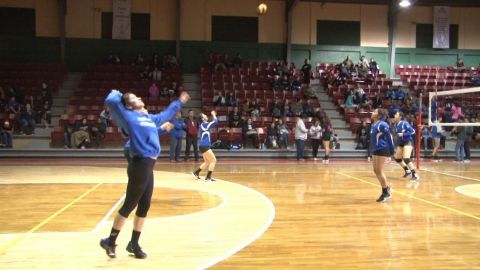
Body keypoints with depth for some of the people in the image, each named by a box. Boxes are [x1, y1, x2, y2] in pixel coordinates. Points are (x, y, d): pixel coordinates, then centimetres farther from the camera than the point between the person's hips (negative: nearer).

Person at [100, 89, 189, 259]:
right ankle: (110, 241, 15)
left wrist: (179, 102, 47)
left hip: (148, 166, 8)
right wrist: (117, 93, 3)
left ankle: (134, 244, 25)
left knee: (144, 206, 13)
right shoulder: (128, 117, -4)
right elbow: (111, 101, -18)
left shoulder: (149, 118, 19)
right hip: (140, 165, -8)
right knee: (129, 206, 0)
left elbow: (166, 115, 38)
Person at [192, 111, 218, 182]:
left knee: (207, 162, 20)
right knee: (213, 160, -6)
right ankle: (208, 177, -5)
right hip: (204, 146, -10)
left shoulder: (203, 125, 14)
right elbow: (215, 122, -16)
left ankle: (196, 172, 28)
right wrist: (214, 114, -1)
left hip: (204, 146, 10)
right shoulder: (204, 124, -13)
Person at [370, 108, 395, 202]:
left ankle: (386, 193, 3)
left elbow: (389, 137, -15)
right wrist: (372, 149, 19)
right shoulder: (374, 125, 11)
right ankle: (386, 188, 28)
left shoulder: (382, 125, -15)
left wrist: (391, 151, -14)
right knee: (376, 170, 14)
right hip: (376, 150, 9)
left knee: (379, 171, -6)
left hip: (382, 150, -9)